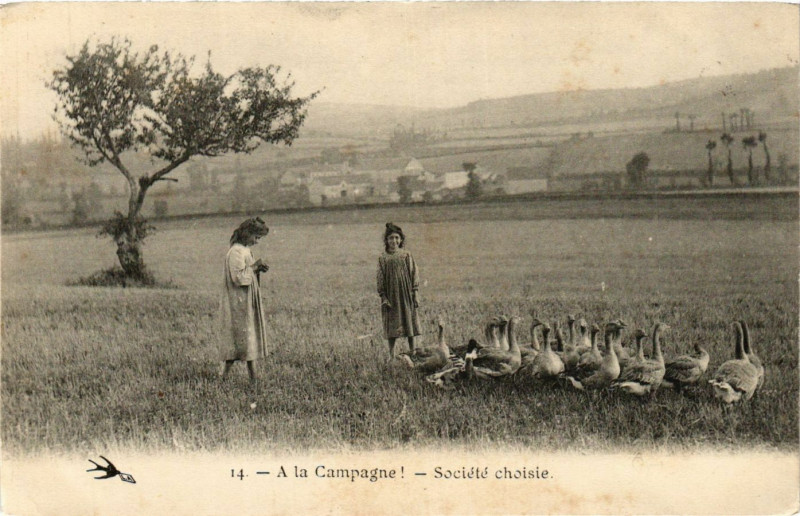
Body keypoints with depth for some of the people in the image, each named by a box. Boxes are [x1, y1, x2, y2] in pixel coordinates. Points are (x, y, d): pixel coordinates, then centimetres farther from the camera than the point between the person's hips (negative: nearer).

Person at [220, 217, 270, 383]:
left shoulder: (245, 250, 14)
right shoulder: (236, 252, -17)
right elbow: (238, 277, -22)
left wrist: (257, 269, 4)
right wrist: (253, 267, -15)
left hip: (247, 300, 10)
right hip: (239, 301, -10)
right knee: (242, 332, -6)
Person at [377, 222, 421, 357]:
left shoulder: (407, 256, 1)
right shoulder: (383, 258, 0)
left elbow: (414, 274, 3)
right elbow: (380, 279, 1)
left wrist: (415, 294, -2)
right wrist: (383, 297, -6)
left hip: (406, 295, 1)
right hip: (391, 296, -1)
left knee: (409, 323, 6)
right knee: (392, 326, 1)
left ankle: (412, 352, 16)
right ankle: (391, 354, 7)